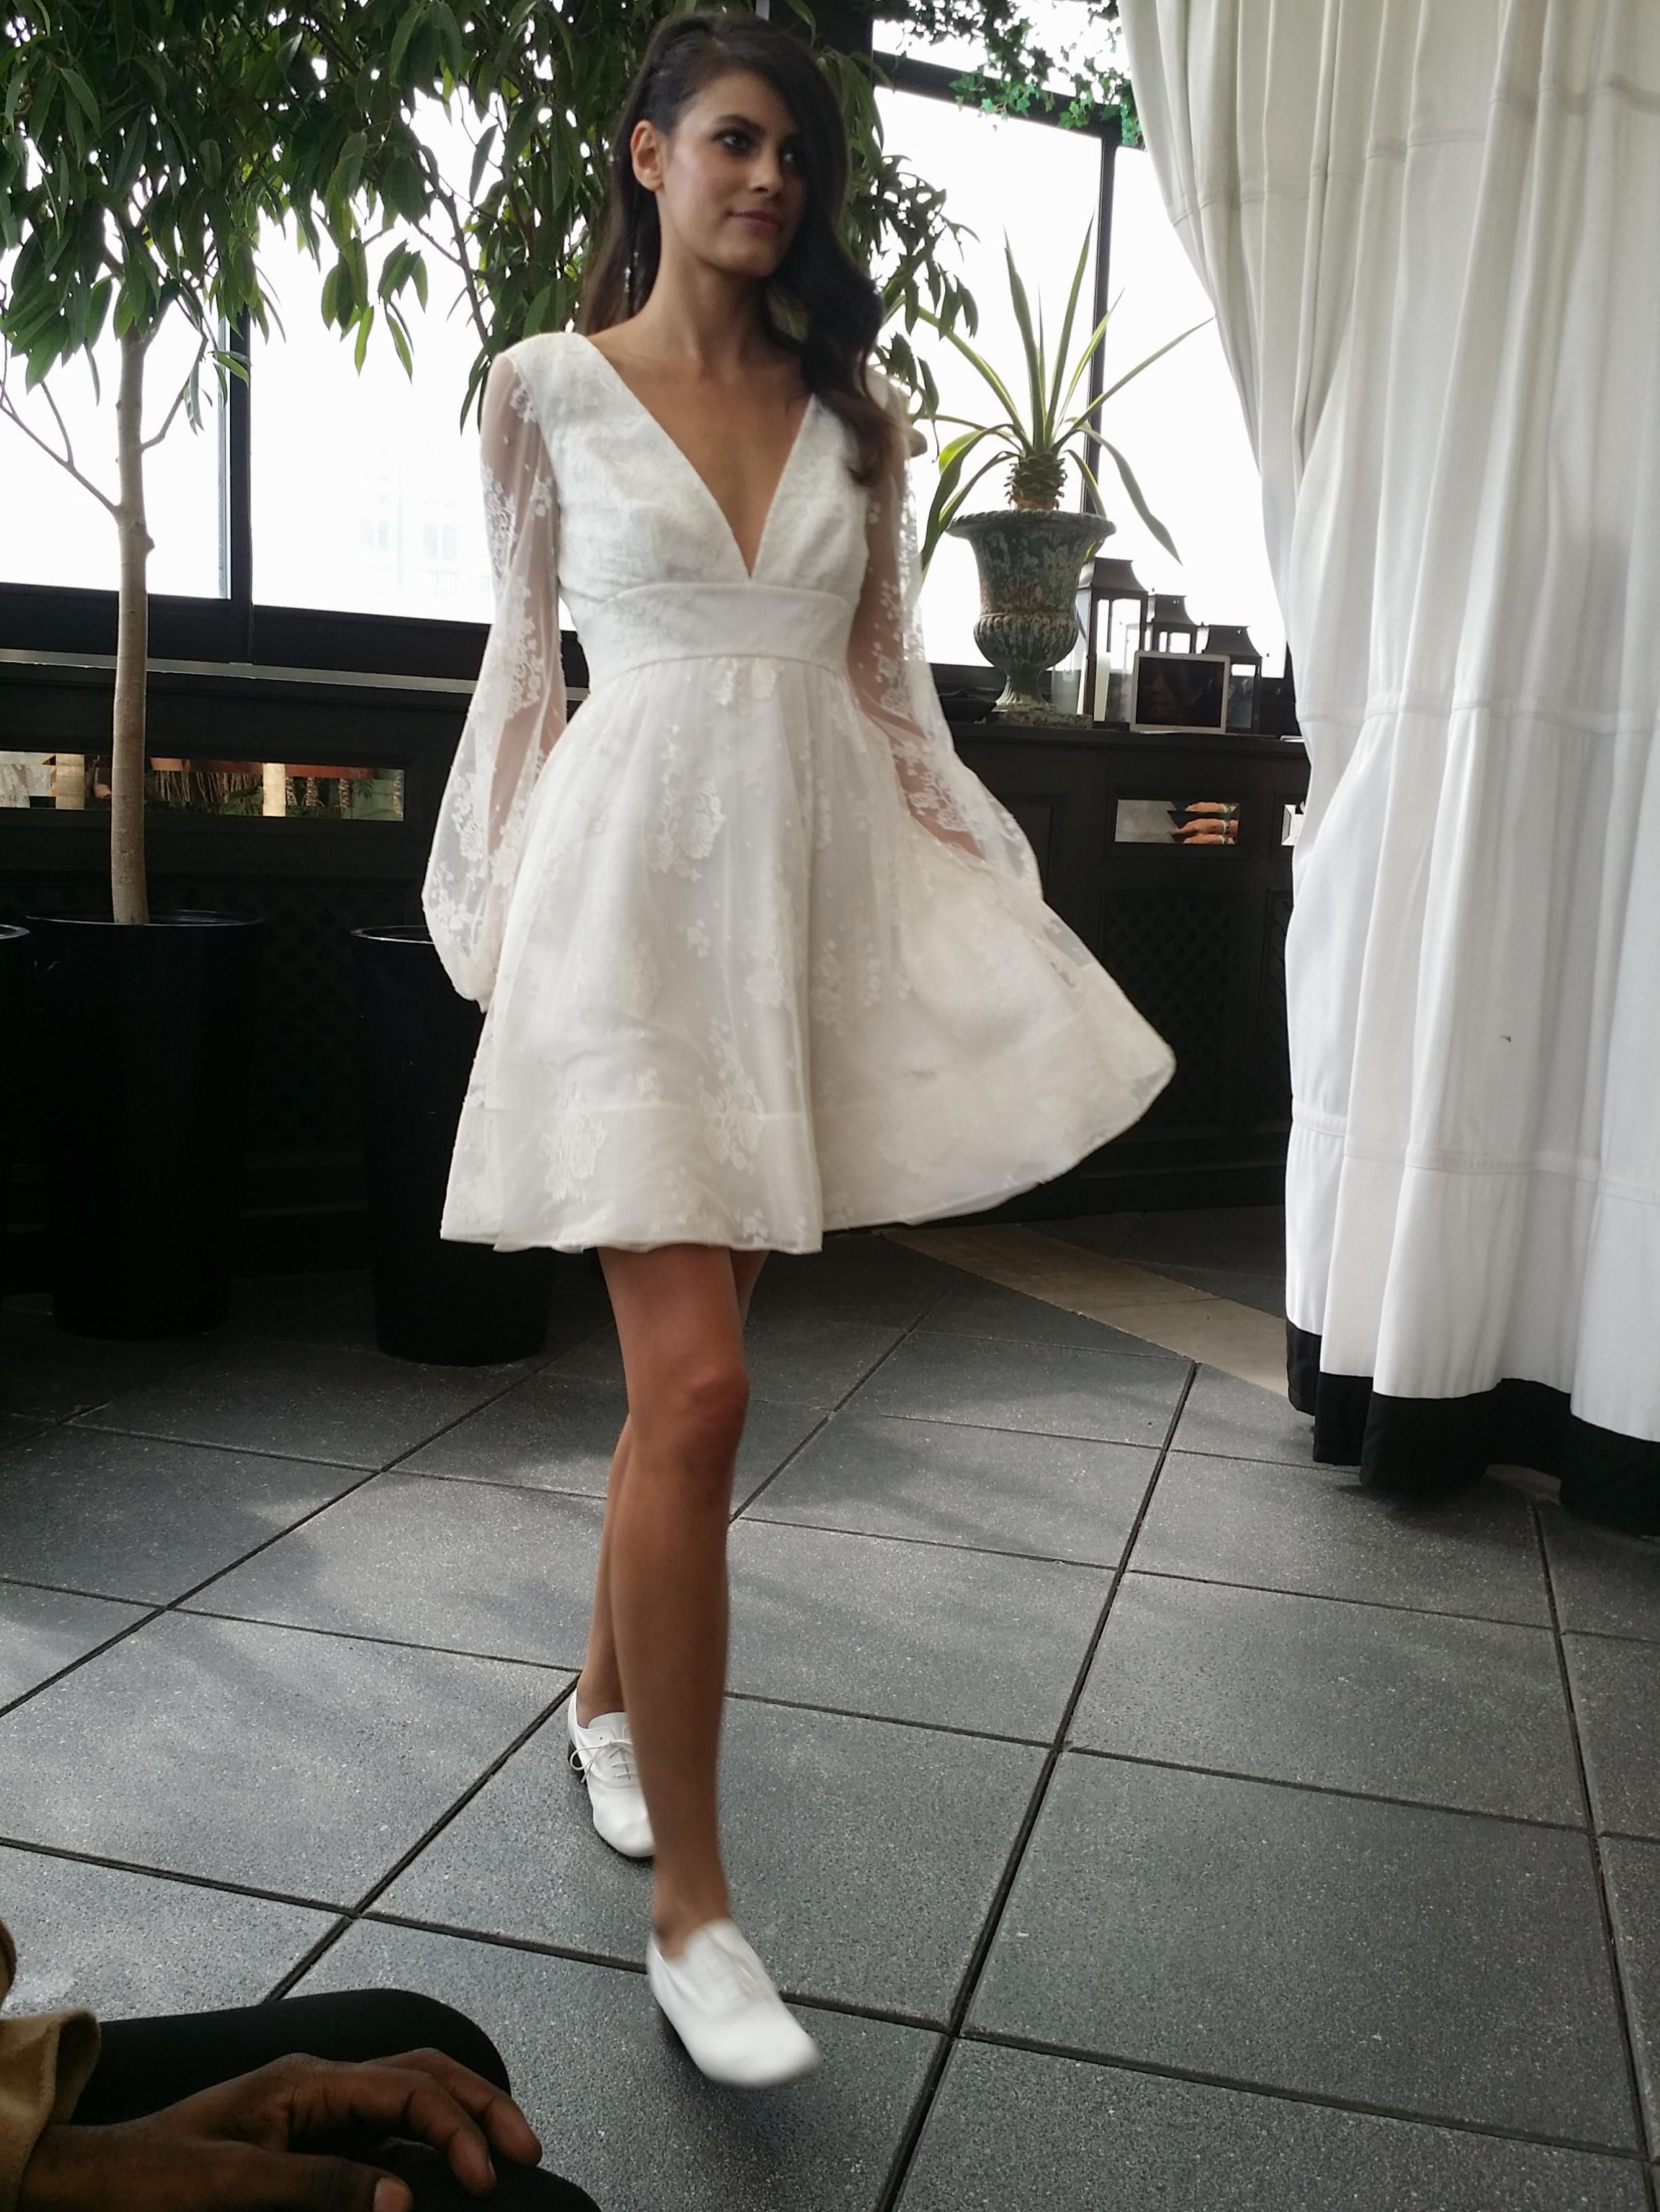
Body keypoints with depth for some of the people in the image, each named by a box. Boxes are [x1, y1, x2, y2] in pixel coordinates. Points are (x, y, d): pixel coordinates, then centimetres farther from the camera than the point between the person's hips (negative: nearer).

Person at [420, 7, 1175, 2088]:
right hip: (638, 877, -4)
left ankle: (610, 1696, 36)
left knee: (688, 1361, 11)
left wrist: (979, 900, 8)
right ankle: (690, 1906, 2)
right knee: (696, 1391, -11)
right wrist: (495, 925, 4)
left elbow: (887, 678, 14)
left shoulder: (854, 410, 13)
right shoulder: (547, 389, 5)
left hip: (819, 877, 4)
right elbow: (521, 669, 7)